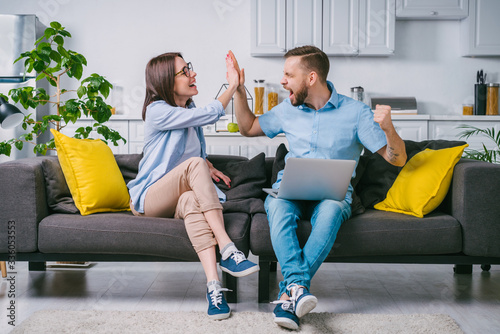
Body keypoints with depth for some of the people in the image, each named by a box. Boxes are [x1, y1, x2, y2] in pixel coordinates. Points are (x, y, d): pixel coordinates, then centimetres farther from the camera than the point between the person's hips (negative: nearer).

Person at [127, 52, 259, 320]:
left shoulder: (189, 109, 16)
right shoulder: (157, 111, -10)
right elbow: (210, 114, -18)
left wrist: (207, 167, 10)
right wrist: (233, 85, -7)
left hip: (180, 197, 5)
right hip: (149, 198, -5)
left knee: (191, 200, -36)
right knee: (195, 164, -35)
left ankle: (213, 285, -54)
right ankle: (227, 251, -43)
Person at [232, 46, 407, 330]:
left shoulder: (356, 112, 1)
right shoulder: (288, 109, 13)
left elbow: (397, 159, 0)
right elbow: (248, 127, 28)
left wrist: (388, 128, -21)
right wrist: (239, 90, 14)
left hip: (333, 192, -2)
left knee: (330, 211, -39)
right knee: (277, 206, -34)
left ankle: (290, 293, -40)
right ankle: (298, 285, -48)